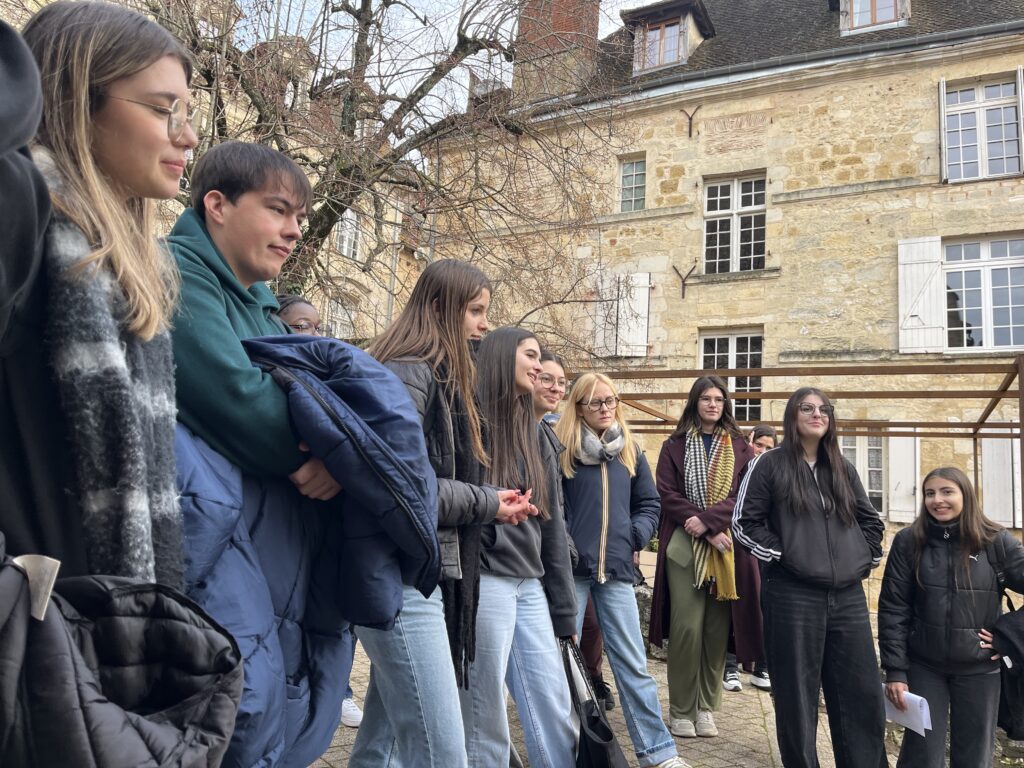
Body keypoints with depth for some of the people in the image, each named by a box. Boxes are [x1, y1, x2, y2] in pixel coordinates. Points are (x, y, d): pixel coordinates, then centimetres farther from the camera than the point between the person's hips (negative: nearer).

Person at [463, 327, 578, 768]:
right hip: (485, 582, -7)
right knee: (486, 718, 5)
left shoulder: (536, 436, 16)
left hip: (530, 586, 7)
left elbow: (553, 526, 14)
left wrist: (563, 611, 13)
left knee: (555, 708, 11)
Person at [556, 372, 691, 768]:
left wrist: (634, 537, -1)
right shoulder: (560, 449, -3)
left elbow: (649, 504, 13)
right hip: (570, 567, -3)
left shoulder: (630, 451, 10)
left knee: (632, 662, 9)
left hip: (615, 569, 3)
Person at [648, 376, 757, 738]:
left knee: (717, 627, 2)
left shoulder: (739, 447, 11)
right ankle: (681, 709, 7)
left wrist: (707, 519, -14)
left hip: (727, 545, 2)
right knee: (687, 626, -6)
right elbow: (667, 495, -1)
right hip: (684, 545, -1)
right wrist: (708, 531, -11)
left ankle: (706, 706, 15)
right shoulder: (674, 446, 8)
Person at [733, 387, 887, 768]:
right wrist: (781, 554, -9)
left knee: (863, 695, 7)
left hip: (848, 596, 5)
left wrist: (865, 558, 10)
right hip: (792, 596, -4)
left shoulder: (842, 468, 15)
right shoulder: (770, 464, 0)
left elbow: (871, 521, 22)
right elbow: (744, 522, -2)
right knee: (797, 697, 3)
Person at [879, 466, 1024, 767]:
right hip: (923, 667, 0)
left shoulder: (997, 542, -6)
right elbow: (893, 609, -6)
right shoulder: (908, 541, -6)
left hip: (979, 669, 1)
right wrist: (895, 671, -9)